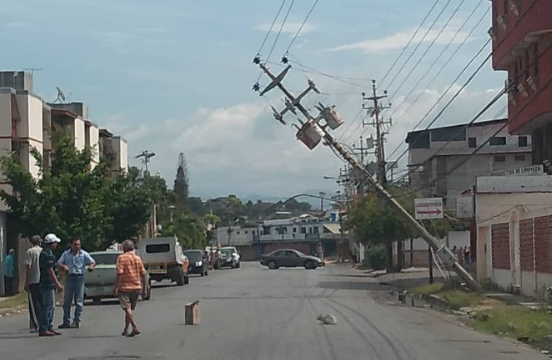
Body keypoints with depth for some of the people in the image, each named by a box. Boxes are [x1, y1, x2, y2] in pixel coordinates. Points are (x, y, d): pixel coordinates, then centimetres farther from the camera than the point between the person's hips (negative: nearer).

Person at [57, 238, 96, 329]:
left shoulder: (84, 254, 2)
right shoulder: (66, 254, 6)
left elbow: (93, 262, 3)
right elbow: (59, 263, 6)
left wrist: (91, 266, -20)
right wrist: (64, 267, -15)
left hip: (79, 278, -2)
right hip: (69, 278, 2)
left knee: (79, 301, -1)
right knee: (67, 301, 3)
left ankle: (76, 321, 5)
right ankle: (66, 322, 9)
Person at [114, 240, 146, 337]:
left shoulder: (122, 258, -7)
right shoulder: (138, 258, 8)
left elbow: (119, 273, -16)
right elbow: (143, 274, 7)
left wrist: (116, 287, -13)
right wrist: (144, 289, 13)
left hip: (124, 288, -5)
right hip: (136, 288, 5)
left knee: (127, 309, -6)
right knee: (129, 309, 17)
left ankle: (135, 328, -21)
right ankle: (126, 329, 23)